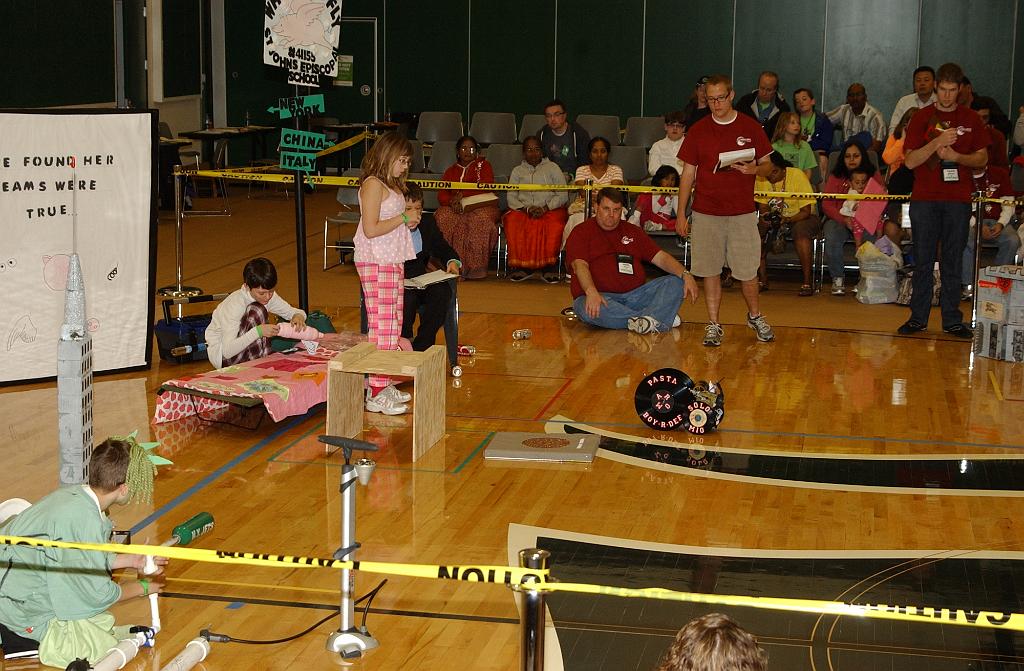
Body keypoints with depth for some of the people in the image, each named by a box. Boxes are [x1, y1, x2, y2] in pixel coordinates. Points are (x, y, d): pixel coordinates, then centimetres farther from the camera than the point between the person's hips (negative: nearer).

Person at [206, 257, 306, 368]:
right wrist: (258, 331, -44)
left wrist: (298, 316, -25)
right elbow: (227, 351, -35)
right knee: (257, 310, -29)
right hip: (220, 353, -7)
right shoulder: (233, 305, -28)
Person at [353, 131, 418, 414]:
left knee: (392, 325, 13)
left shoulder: (392, 186, 16)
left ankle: (383, 384, 21)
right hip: (375, 263, -10)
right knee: (382, 325, -10)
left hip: (392, 261, 10)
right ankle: (376, 394, -8)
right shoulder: (373, 185, -14)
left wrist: (407, 217, 3)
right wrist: (404, 218, -13)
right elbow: (371, 229, -21)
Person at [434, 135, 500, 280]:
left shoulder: (483, 164, 13)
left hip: (482, 206, -3)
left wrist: (462, 195, -14)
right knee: (443, 216, -30)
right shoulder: (451, 170, 21)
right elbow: (442, 195, 9)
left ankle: (476, 267, -35)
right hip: (458, 209, 3)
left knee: (479, 218, -38)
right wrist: (452, 201, -15)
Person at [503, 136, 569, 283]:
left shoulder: (552, 168, 15)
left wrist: (545, 208, -12)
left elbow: (563, 195, 5)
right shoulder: (517, 171, 21)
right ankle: (522, 266, -27)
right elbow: (511, 197, 9)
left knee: (555, 223, -37)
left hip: (550, 209, -2)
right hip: (522, 209, 2)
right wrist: (526, 209, -12)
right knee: (512, 221, -33)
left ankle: (549, 267, -29)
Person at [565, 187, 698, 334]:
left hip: (635, 294, 4)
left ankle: (649, 319, -38)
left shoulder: (632, 232, 21)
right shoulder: (581, 233, 6)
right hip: (602, 296, -4)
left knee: (676, 283, -12)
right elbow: (579, 265, -11)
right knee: (589, 310, -39)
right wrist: (591, 292, -31)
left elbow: (660, 257, 14)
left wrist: (685, 274, -6)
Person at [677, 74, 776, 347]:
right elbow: (688, 173, 7)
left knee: (747, 272, 1)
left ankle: (754, 315, 25)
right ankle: (713, 325, 13)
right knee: (711, 272, 3)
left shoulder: (751, 128, 3)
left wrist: (754, 169, -16)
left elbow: (768, 165, 9)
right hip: (706, 213, 1)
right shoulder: (698, 130, 4)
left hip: (742, 212, -1)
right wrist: (681, 214, 3)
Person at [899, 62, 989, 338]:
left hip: (958, 200, 1)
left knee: (953, 262, 4)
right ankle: (918, 317, 10)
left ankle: (952, 320, 9)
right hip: (924, 199, -1)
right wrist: (937, 143, -18)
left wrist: (957, 156, -10)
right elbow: (910, 161, -3)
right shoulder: (921, 118, 4)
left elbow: (982, 158, 9)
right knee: (923, 260, 3)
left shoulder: (971, 119, 8)